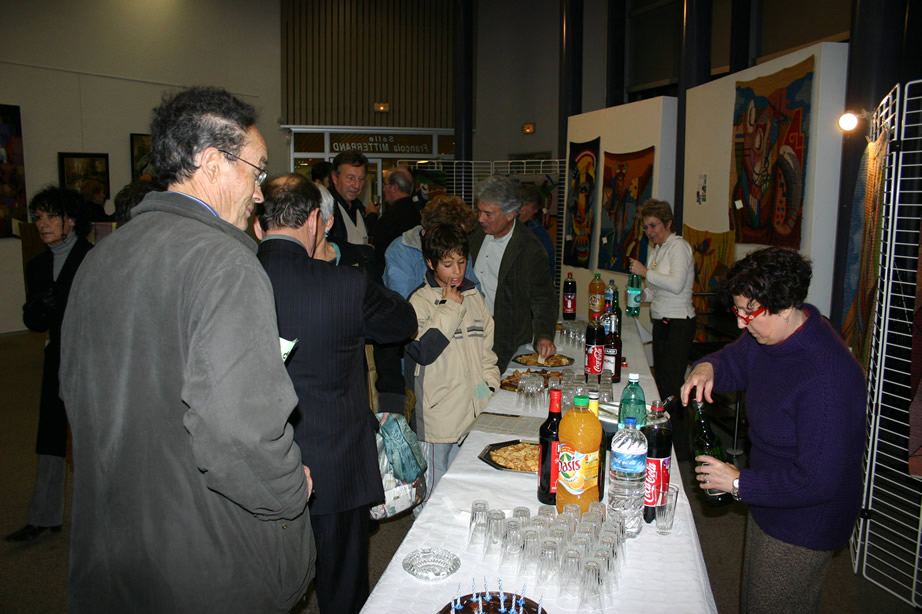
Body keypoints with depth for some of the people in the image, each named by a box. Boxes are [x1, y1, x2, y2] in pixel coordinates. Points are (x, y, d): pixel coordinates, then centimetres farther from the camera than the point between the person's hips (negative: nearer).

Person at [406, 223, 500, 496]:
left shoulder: (474, 297, 9)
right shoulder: (421, 301, -9)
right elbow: (422, 351, -23)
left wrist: (491, 387, 6)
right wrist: (451, 308, -18)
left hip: (477, 411, 5)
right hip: (439, 414, -5)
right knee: (436, 491, 6)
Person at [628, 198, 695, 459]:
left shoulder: (678, 246, -10)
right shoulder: (657, 250, 16)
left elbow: (676, 284, -23)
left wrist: (645, 272, -16)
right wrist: (641, 295, 5)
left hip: (678, 325, -9)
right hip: (662, 322, 9)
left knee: (671, 386, -8)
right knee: (661, 381, 11)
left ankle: (680, 449, 1)